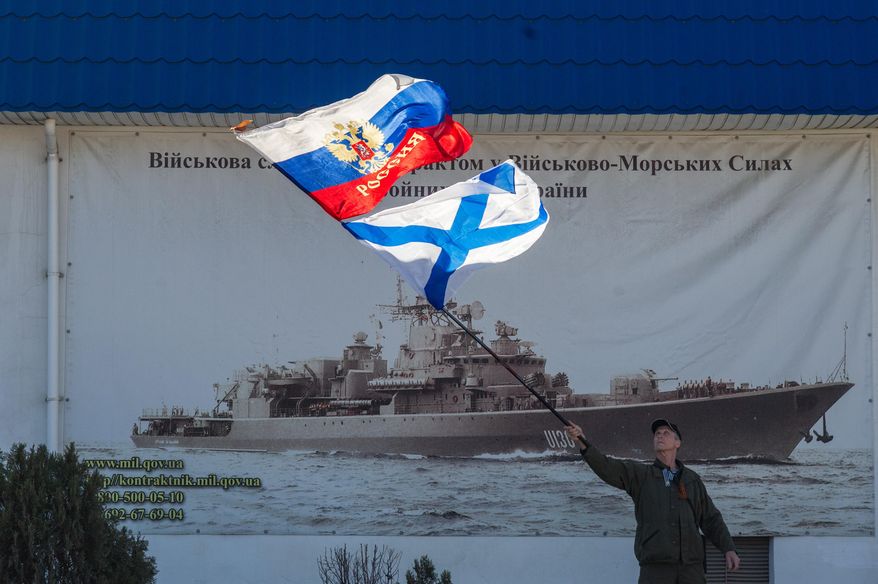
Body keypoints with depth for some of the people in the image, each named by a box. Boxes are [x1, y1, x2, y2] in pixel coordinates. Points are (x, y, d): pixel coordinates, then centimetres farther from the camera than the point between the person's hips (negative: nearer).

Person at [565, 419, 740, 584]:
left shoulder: (692, 479, 17)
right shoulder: (640, 474, 10)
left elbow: (711, 519, 19)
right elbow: (608, 468, -6)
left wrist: (728, 548, 7)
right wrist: (583, 442, -21)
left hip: (691, 566, 2)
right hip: (655, 566, -2)